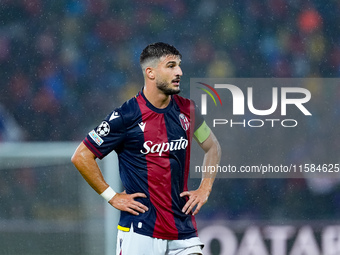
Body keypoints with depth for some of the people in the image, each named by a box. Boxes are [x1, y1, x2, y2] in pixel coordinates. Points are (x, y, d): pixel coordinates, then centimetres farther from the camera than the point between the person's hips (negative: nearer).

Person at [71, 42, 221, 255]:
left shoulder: (186, 109, 6)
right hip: (140, 230, -4)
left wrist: (205, 189, 13)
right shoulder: (126, 116, -9)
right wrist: (112, 196, -5)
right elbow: (81, 156, -5)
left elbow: (212, 146, 24)